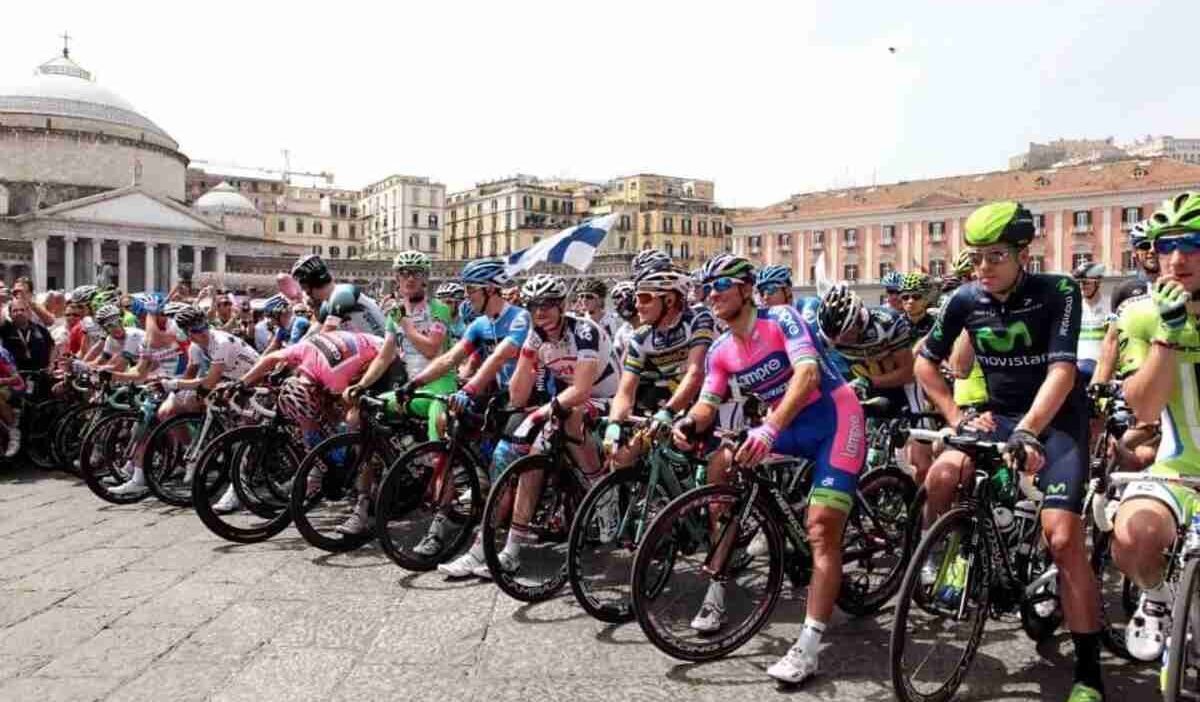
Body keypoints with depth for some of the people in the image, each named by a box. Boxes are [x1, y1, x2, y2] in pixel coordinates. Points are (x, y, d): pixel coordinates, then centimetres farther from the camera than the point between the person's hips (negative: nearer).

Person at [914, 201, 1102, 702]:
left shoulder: (1058, 291, -16)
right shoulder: (966, 300, -6)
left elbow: (1062, 370, -27)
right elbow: (926, 362, 5)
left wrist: (1028, 432, -41)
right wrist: (957, 419, -5)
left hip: (1056, 420, -3)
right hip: (998, 417, 3)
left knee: (1063, 539, -15)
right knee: (941, 477, -27)